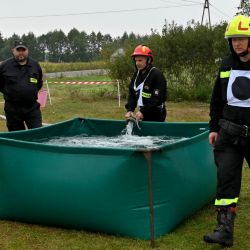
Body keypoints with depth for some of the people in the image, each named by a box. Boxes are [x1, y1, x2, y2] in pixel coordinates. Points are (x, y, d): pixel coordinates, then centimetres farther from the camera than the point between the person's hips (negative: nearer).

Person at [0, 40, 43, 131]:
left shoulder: (35, 65, 5)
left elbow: (39, 83, 20)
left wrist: (33, 92, 12)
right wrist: (9, 93, 4)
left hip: (32, 107, 2)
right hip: (12, 108, -1)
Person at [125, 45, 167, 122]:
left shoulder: (157, 75, -16)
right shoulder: (136, 75, 8)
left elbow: (157, 98, -23)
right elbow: (132, 94, 6)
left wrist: (143, 111, -28)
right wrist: (130, 109, -10)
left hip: (156, 116, -7)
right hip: (142, 115, 7)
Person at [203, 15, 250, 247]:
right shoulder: (226, 65, 7)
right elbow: (217, 99, 15)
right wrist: (213, 127, 12)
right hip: (229, 134, 3)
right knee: (226, 178, -3)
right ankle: (225, 230, 0)